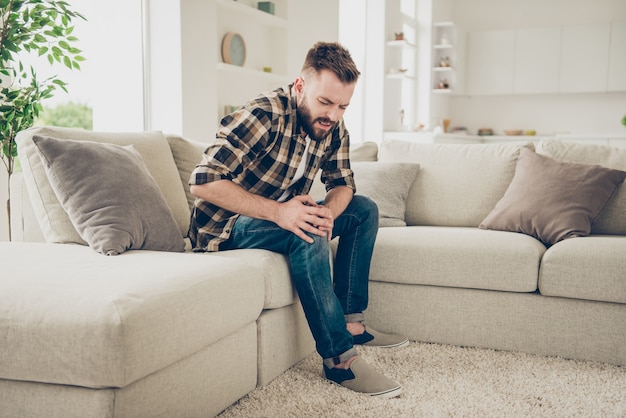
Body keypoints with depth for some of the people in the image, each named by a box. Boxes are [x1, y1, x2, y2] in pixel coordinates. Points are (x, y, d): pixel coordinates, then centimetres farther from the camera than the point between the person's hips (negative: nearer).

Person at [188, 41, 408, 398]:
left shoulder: (333, 127, -3)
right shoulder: (264, 116, -27)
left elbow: (343, 183, 2)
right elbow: (203, 181, -31)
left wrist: (328, 211, -23)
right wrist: (277, 211, -39)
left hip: (283, 216, 8)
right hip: (228, 227, -8)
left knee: (365, 209, 1)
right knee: (308, 234, -34)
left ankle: (351, 322, 0)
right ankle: (340, 358, -27)